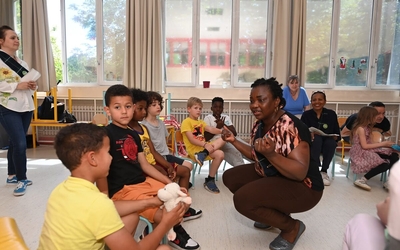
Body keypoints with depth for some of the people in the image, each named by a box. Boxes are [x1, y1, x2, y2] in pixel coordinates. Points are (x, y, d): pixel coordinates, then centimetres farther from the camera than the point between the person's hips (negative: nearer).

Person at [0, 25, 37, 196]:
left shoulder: (21, 62, 15)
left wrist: (33, 86, 0)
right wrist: (17, 86, -22)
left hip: (26, 107, 7)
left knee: (15, 142, 14)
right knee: (20, 143, -12)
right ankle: (21, 179, 4)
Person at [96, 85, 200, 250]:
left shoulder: (133, 135, 11)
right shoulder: (106, 134, -13)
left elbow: (144, 165, 12)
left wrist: (171, 184, 8)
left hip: (144, 182, 8)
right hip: (122, 190, -8)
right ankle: (175, 234, 15)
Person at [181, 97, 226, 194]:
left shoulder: (201, 122, 20)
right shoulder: (186, 122, -5)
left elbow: (211, 129, 0)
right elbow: (191, 140, -16)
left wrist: (221, 130, -21)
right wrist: (205, 145, -28)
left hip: (203, 147, 8)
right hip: (194, 149, -8)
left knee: (222, 139, -13)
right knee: (219, 154, -25)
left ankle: (203, 154, -24)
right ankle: (209, 180, -16)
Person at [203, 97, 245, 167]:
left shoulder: (226, 117, 18)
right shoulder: (208, 118, 3)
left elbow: (235, 133, 5)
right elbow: (206, 138, -7)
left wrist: (223, 125, -8)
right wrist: (218, 127, -13)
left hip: (230, 140, 6)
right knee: (236, 152, -32)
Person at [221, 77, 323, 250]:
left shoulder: (290, 126, -26)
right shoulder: (259, 124, 0)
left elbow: (300, 173, -30)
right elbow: (257, 156, 13)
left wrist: (271, 154, -43)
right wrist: (234, 141, 6)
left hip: (302, 187, -9)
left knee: (242, 199, -25)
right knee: (230, 177, 8)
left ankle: (292, 227, -1)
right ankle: (274, 213, 15)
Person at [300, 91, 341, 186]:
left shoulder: (331, 114, 1)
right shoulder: (306, 114, -3)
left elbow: (337, 133, 2)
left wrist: (334, 137, -20)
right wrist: (309, 134, -31)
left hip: (328, 144, 1)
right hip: (311, 143, -1)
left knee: (331, 142, -32)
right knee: (317, 138, -34)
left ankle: (324, 171, -18)